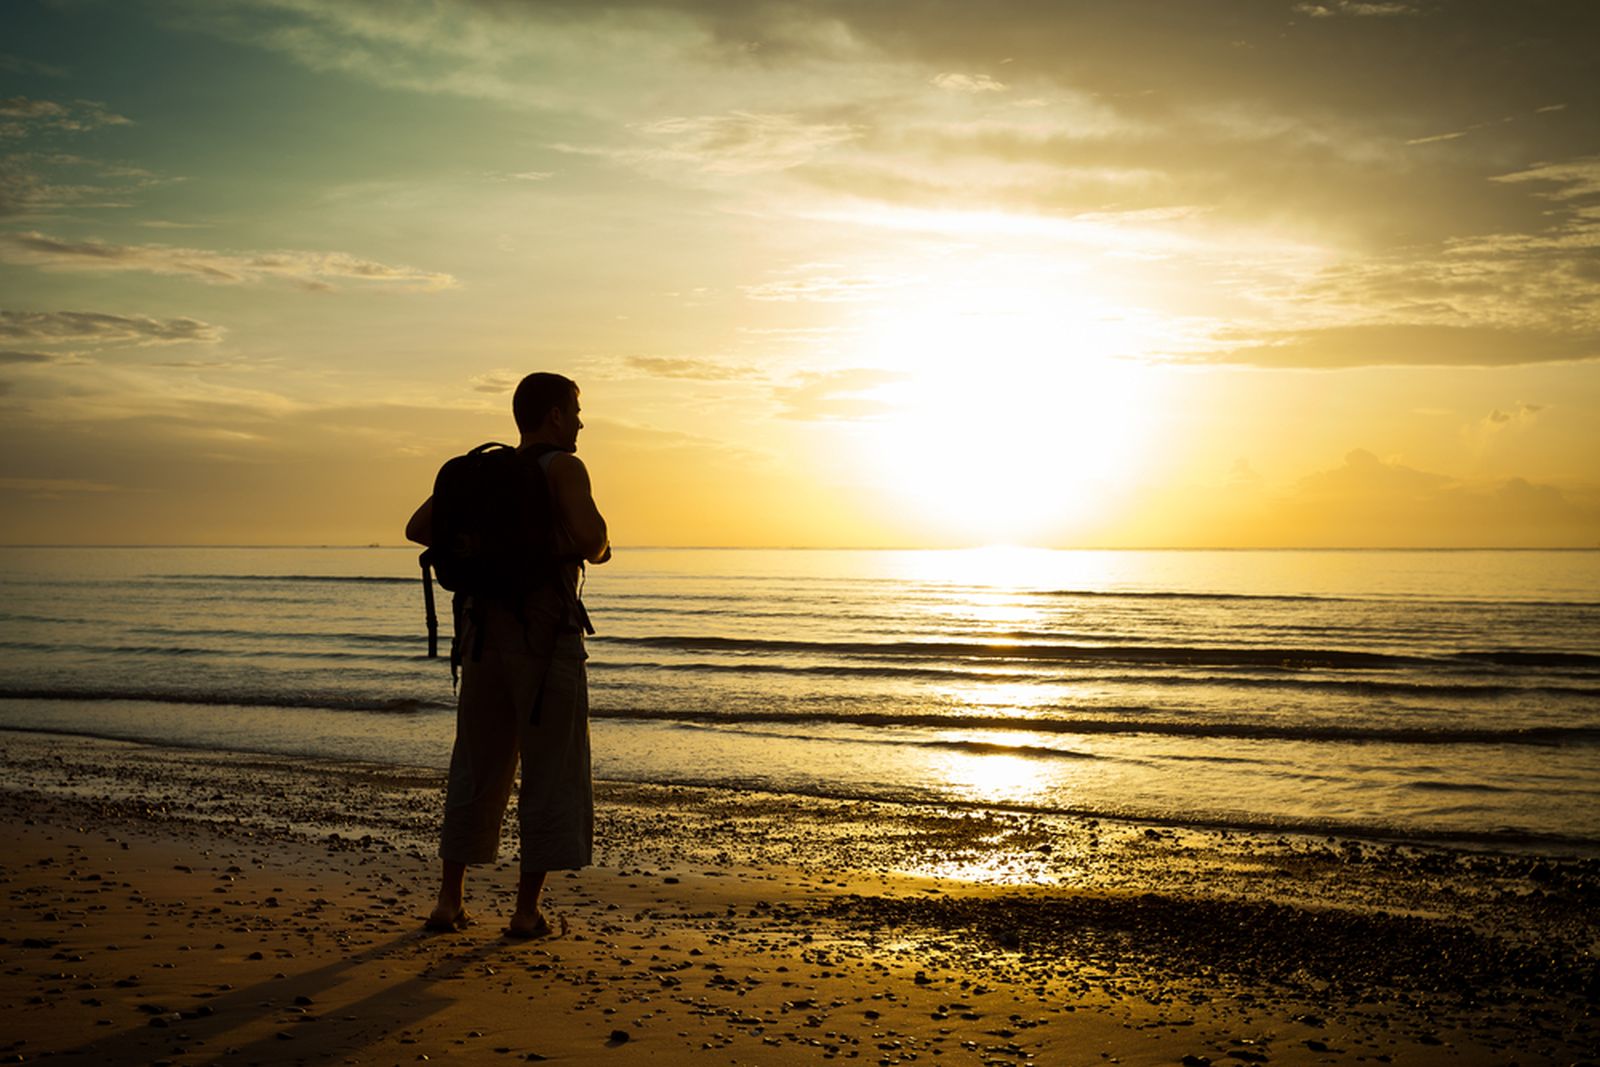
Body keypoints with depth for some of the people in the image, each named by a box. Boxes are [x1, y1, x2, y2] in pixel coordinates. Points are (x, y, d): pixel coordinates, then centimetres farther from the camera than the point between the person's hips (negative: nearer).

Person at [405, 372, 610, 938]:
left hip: (485, 632, 6)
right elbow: (588, 536, -24)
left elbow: (418, 527, 14)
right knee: (550, 774, 4)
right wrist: (600, 550, 0)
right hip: (544, 637, -6)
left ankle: (449, 901, 15)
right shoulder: (563, 468, -7)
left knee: (476, 769, 15)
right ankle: (527, 911, 6)